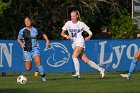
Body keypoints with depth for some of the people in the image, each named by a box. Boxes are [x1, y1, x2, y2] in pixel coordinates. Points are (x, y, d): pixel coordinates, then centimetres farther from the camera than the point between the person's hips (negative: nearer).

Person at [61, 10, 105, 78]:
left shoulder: (81, 24, -1)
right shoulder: (68, 23, 6)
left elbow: (90, 33, 6)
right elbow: (62, 33, 2)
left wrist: (89, 37, -12)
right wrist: (66, 36, -16)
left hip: (80, 42, -4)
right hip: (74, 44, 4)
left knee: (74, 56, -25)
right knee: (86, 60, 1)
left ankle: (77, 73, -25)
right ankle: (100, 69, 12)